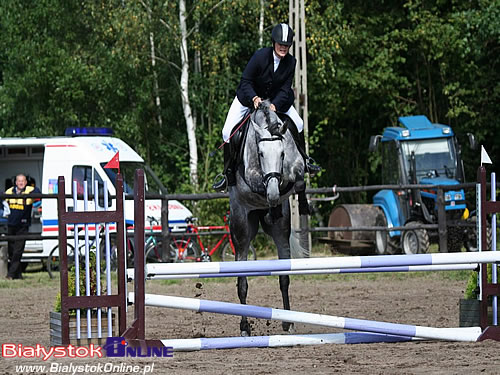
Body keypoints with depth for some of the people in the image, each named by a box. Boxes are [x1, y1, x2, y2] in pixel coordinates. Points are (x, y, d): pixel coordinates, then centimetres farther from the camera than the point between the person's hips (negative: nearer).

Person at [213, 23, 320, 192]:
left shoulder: (291, 62, -18)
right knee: (228, 131, -14)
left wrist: (275, 105, -33)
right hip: (248, 97, -3)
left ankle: (303, 160, 20)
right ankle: (228, 174, -4)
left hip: (276, 99, 3)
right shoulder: (260, 56, -29)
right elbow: (245, 81, -23)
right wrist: (254, 98, -40)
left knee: (298, 124, -2)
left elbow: (285, 89, -16)